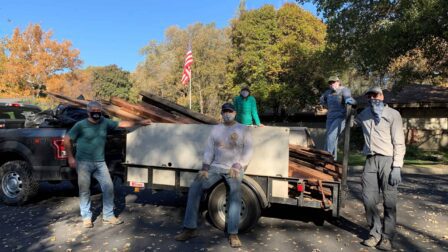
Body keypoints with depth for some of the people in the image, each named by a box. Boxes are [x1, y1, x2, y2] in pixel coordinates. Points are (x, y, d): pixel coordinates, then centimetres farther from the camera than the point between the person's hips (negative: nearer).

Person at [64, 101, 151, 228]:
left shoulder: (105, 122, 3)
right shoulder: (81, 125, -7)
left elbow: (122, 124, 7)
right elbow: (66, 140, -2)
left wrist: (140, 122, 5)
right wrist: (70, 157, -6)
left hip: (100, 163, 4)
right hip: (83, 163, -3)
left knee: (108, 187, 2)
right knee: (84, 190, 4)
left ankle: (108, 215, 16)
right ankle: (86, 217, 20)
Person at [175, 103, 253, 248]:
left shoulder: (243, 129, 3)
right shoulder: (216, 129, 12)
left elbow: (248, 152, -3)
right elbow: (209, 150, 7)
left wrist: (237, 167, -16)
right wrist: (205, 169, -6)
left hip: (235, 169, -3)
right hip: (216, 167, 3)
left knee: (235, 195, -31)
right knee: (194, 188, -16)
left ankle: (233, 234, -25)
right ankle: (190, 229, -9)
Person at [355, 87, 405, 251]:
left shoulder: (392, 114, 0)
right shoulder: (365, 114, 15)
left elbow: (399, 143, -6)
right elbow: (352, 122, 39)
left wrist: (397, 167, -13)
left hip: (387, 160, -5)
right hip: (370, 160, 5)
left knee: (389, 201, 0)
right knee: (369, 199, 4)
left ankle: (386, 237, 11)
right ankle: (376, 233, 18)